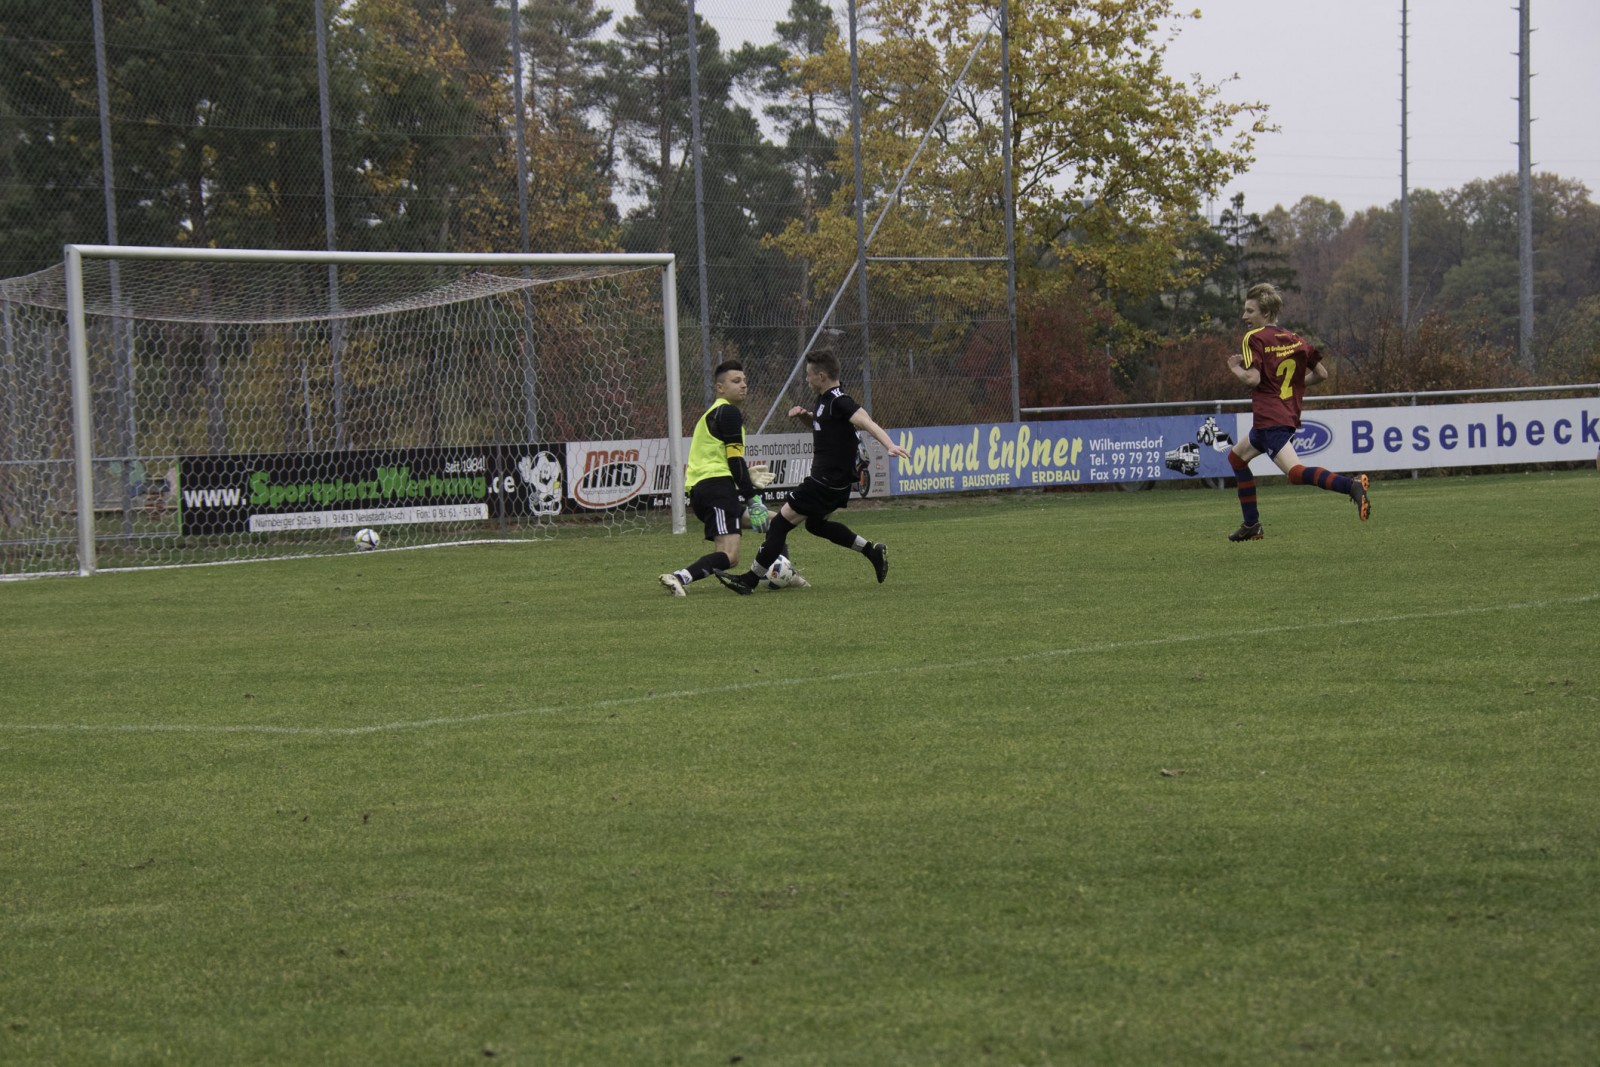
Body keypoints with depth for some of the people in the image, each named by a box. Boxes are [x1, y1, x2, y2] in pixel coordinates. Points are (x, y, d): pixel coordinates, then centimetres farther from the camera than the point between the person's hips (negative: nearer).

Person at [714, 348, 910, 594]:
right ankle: (873, 550, 24)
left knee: (781, 522, -5)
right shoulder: (823, 400, 10)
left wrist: (889, 445, -49)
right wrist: (802, 413, 10)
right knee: (815, 523, 28)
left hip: (828, 481, -11)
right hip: (828, 478, 11)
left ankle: (750, 579, 2)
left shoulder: (839, 402, -20)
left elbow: (866, 422, -34)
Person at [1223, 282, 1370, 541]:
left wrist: (1235, 368, 1)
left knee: (1296, 472, -22)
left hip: (1269, 418, -9)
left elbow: (1253, 379, -19)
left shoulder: (1254, 338, -8)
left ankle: (1351, 484, -43)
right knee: (1237, 456, 27)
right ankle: (1251, 525, 25)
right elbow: (1321, 373, 12)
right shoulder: (1294, 339, 13)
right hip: (1290, 417, 9)